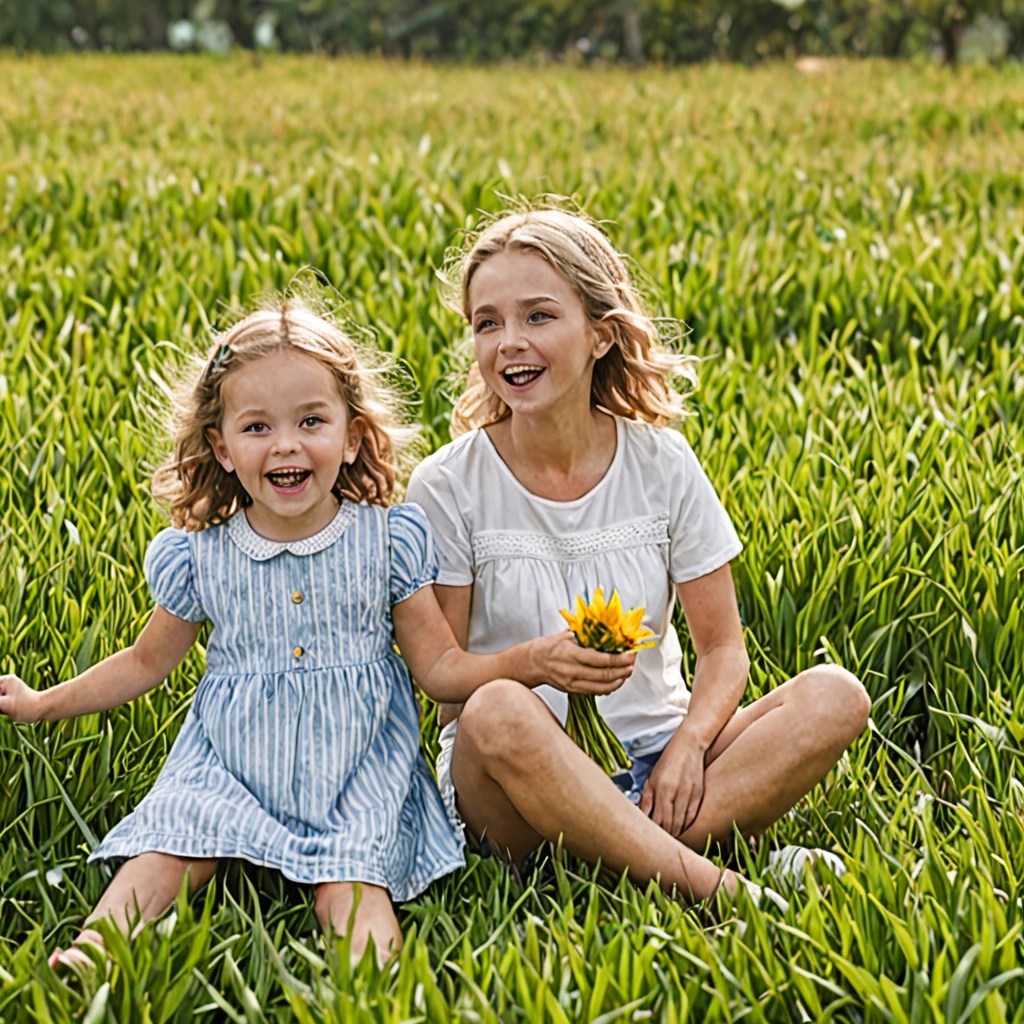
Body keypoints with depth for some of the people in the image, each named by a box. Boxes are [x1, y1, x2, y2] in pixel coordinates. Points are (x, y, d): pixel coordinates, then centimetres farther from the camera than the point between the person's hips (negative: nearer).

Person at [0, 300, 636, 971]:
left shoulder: (390, 539, -4)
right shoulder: (195, 555, -1)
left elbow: (441, 668, 0)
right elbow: (147, 662, 17)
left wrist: (533, 661, -16)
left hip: (358, 770, -1)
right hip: (227, 765, 1)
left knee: (348, 885, -25)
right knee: (168, 854, -23)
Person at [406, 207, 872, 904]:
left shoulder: (662, 462, 2)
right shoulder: (448, 487, -4)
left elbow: (723, 647, 3)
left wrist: (687, 746, -18)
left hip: (654, 753, 3)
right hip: (508, 777, -3)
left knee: (836, 696, -21)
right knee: (499, 712, -38)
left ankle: (616, 849, -33)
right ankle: (717, 889, -36)